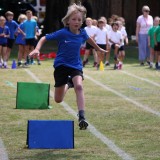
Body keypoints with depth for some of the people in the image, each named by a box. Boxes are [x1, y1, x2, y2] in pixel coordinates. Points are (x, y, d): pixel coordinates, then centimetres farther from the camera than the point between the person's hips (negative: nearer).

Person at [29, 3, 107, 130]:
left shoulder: (82, 33, -6)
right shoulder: (62, 33, -17)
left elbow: (88, 39, 19)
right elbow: (44, 38, -11)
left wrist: (98, 49, 35)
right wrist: (37, 49, -29)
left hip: (76, 65, 1)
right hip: (61, 65, -1)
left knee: (79, 86, -31)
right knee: (58, 100, 5)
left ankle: (82, 118, -32)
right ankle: (68, 84, 42)